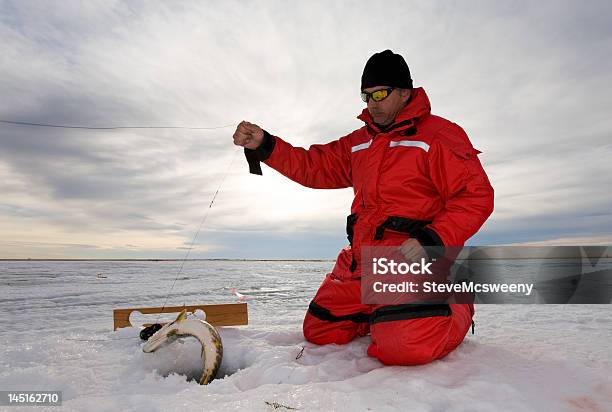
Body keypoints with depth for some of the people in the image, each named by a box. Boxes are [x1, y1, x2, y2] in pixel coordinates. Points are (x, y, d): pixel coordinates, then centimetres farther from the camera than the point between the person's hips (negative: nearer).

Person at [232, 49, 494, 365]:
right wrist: (264, 146, 0)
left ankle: (456, 310, 5)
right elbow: (316, 166, 14)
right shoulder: (359, 142, 17)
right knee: (318, 332, 11)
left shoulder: (440, 135, -4)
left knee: (406, 346, -28)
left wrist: (431, 241, -23)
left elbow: (476, 196, -9)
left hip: (410, 258, -6)